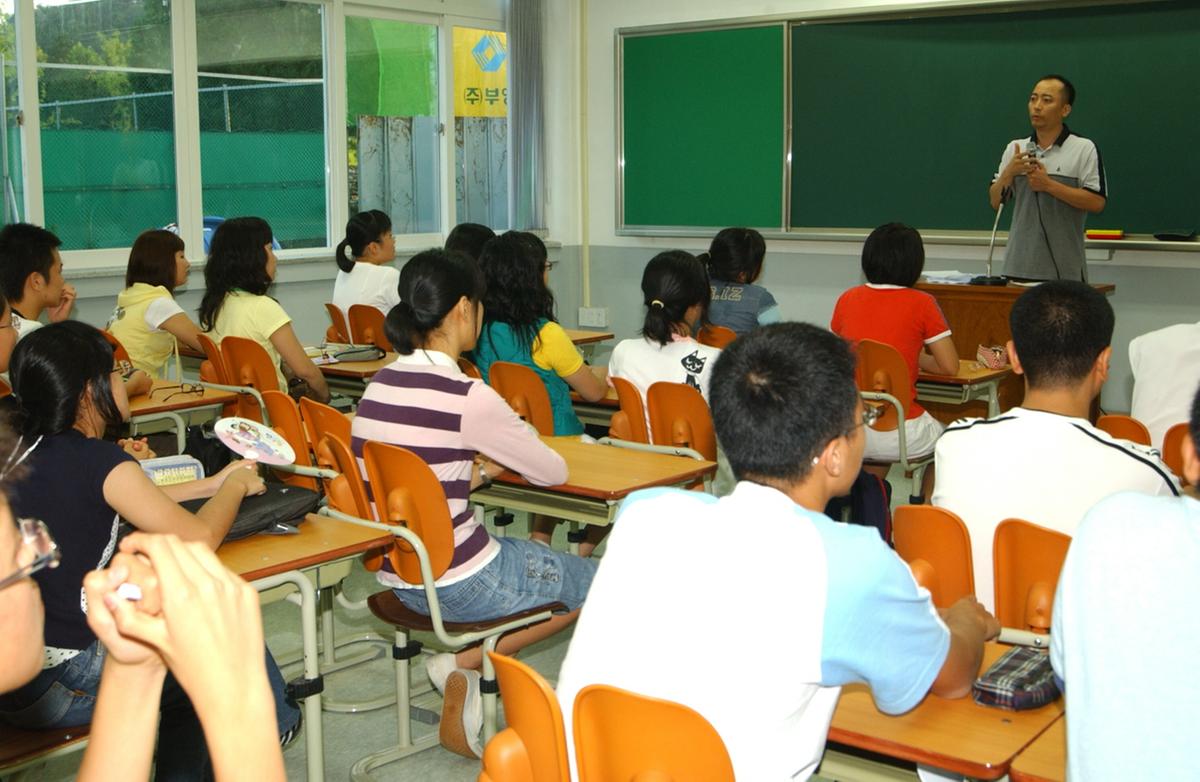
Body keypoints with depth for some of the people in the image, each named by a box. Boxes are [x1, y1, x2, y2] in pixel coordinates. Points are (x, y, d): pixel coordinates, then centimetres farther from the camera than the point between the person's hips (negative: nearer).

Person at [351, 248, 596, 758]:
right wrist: (514, 452, 13)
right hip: (454, 586, -8)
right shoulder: (467, 399, -22)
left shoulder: (378, 385, 0)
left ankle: (462, 664, 12)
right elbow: (552, 473, -7)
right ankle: (464, 663, 4)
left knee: (538, 556, 29)